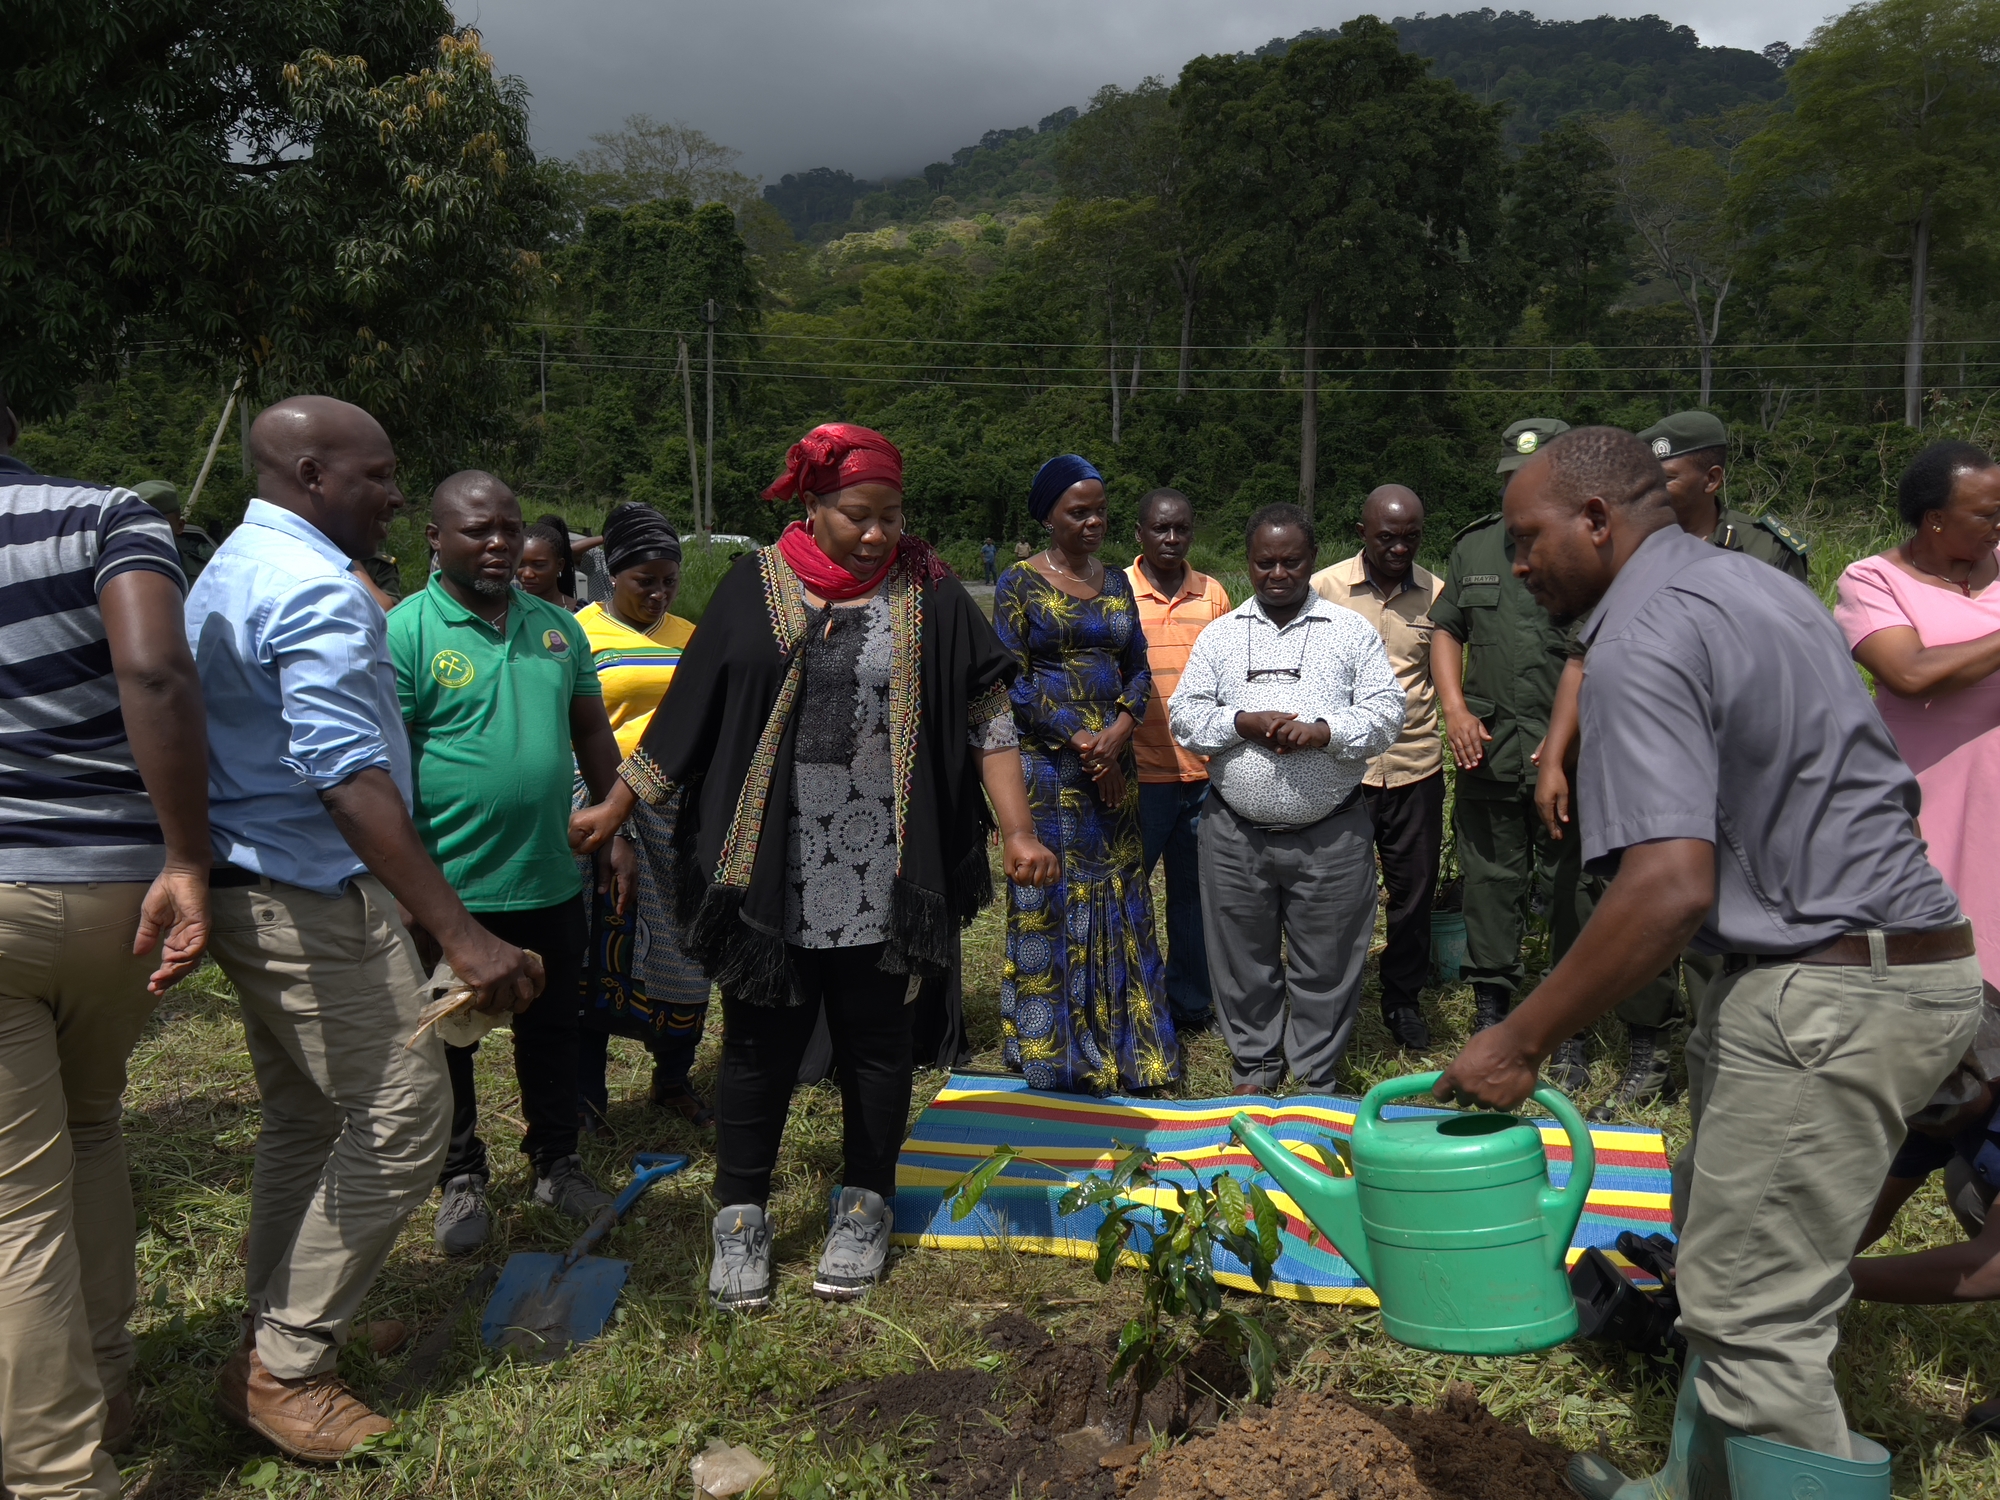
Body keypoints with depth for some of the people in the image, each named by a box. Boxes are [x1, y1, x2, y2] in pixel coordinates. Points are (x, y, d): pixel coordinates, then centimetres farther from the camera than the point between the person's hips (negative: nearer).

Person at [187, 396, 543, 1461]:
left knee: (305, 1118, 20)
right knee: (401, 1123, -2)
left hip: (247, 889, 11)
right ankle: (282, 1367, 8)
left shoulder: (228, 571, 14)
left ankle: (282, 1329, 33)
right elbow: (350, 778, -29)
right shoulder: (319, 591, -19)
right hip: (317, 901, -11)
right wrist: (461, 936, -33)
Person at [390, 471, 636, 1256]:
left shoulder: (555, 626, 6)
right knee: (449, 1042, 13)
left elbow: (592, 732, 13)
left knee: (552, 1030, 18)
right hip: (451, 890, -4)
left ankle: (556, 1161, 37)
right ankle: (460, 1178, 31)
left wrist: (615, 832, 10)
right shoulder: (405, 633, -11)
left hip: (552, 881, 5)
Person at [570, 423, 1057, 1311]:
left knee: (874, 1036, 11)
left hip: (880, 873, 0)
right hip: (768, 869, 0)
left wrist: (1016, 832, -7)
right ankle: (740, 1219, 25)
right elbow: (685, 716, 6)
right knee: (761, 1038, 9)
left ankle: (865, 1209, 30)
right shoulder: (756, 589, 1)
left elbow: (987, 719, 1)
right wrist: (612, 810, 8)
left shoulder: (926, 595, 0)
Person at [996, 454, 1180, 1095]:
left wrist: (1118, 733, -9)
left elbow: (1138, 669, 9)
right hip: (1047, 762, -5)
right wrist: (1079, 741, -14)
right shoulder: (1019, 583, -4)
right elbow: (1011, 681, -9)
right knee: (1050, 898, 0)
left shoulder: (1116, 581, 12)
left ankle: (1122, 1039, 19)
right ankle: (1057, 1049, 13)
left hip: (1113, 760, 5)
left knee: (1119, 894, 8)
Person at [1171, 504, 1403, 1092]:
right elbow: (1184, 716, 4)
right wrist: (1243, 723, -14)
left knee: (1326, 962, 7)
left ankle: (1317, 1076, 24)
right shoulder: (1219, 635, 8)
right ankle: (1254, 1065, 31)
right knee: (1244, 960, 12)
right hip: (1236, 834, 2)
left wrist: (1323, 731, -18)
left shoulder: (1351, 631, 3)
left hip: (1330, 836, -1)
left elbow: (1387, 712, -2)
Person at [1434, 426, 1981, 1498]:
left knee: (1753, 1316, -1)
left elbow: (1672, 885, -29)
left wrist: (1519, 1043, -22)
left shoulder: (1640, 641, -18)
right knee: (1723, 1246, 21)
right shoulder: (1751, 581, 14)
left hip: (1825, 996, -11)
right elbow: (1880, 788, 21)